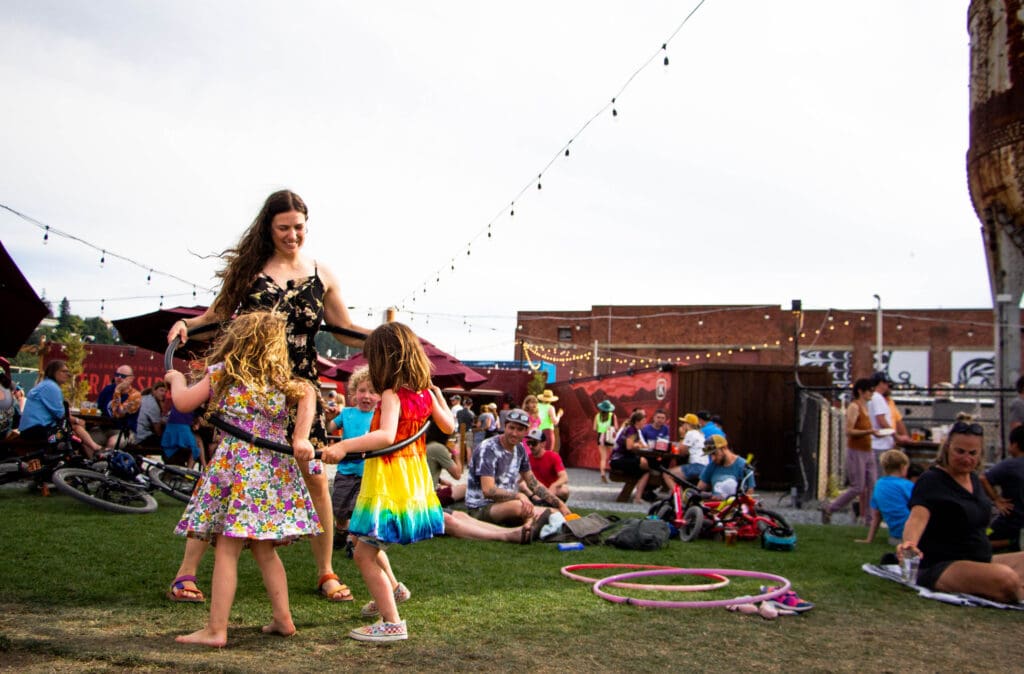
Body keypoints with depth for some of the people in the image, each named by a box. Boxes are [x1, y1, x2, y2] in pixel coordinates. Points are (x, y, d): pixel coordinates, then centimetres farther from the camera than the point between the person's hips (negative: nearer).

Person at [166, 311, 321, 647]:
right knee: (264, 549, 17)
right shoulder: (282, 380, 10)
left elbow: (184, 402, 6)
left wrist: (176, 379, 26)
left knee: (227, 550, -4)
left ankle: (216, 630, -2)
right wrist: (301, 438, -16)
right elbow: (308, 393, -9)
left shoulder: (221, 372, 1)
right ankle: (282, 618, 21)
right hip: (276, 468, 5)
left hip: (237, 466, -5)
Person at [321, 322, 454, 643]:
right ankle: (393, 588, 45)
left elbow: (386, 436, -35)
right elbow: (449, 426, 18)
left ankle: (391, 623, -2)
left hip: (389, 483, -9)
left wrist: (344, 445, -44)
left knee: (364, 554, -3)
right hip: (413, 480, 9)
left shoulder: (391, 395, -18)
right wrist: (437, 393, 32)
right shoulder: (425, 393, 4)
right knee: (369, 544, 29)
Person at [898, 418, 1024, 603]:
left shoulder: (974, 479, 14)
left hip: (982, 560, 9)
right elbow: (918, 516, -30)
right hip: (941, 567, -9)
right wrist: (909, 542, -48)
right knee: (1005, 579, -32)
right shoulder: (931, 480, -11)